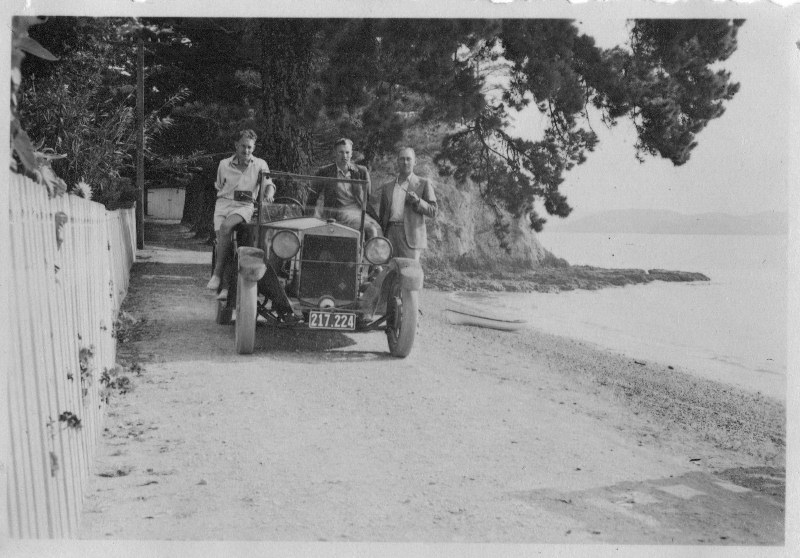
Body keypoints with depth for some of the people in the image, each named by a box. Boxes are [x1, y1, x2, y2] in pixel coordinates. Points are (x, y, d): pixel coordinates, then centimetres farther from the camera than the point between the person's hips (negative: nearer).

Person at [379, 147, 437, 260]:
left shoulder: (424, 184, 8)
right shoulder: (387, 187, 19)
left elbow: (433, 212, 2)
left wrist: (417, 201, -15)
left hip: (410, 236, -3)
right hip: (390, 233, 3)